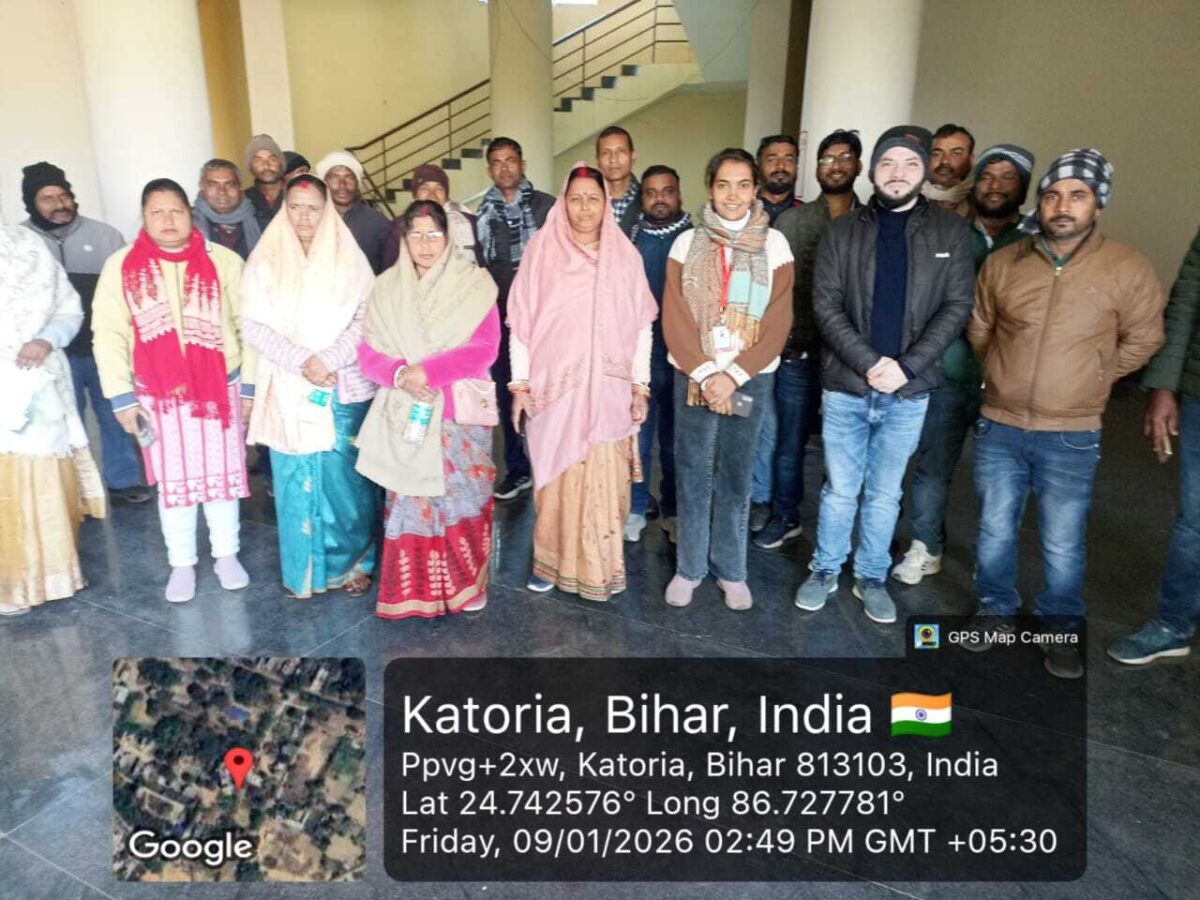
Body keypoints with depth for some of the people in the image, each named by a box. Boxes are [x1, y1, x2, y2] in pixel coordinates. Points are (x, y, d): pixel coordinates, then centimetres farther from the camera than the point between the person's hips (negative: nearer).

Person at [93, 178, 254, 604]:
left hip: (220, 388, 0)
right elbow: (109, 334, 0)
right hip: (158, 394, 1)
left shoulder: (223, 261, -3)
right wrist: (122, 396, -4)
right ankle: (181, 564, 25)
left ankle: (226, 554, 26)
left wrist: (251, 384, -1)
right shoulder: (121, 265, -2)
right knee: (173, 480, 10)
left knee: (222, 474, 10)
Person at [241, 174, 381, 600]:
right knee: (296, 478, 5)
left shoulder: (349, 257, 3)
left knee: (346, 477, 2)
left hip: (345, 386, -1)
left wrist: (329, 359, -15)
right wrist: (300, 361, -15)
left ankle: (353, 563, 18)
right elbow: (253, 324, -2)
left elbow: (367, 318, -3)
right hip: (289, 389, 1)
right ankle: (304, 569, 19)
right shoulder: (265, 260, 4)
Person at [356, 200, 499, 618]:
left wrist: (427, 371, -18)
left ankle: (465, 585, 21)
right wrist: (400, 374, -17)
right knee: (410, 500, 5)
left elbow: (485, 349, -10)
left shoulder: (474, 284, -2)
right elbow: (368, 352, 3)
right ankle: (412, 591, 18)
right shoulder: (386, 287, 6)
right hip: (405, 414, 2)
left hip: (460, 413, -2)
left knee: (461, 497, 4)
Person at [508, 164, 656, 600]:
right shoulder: (540, 250, 1)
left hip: (608, 390, 1)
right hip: (553, 388, 0)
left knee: (603, 481, 2)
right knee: (556, 480, 6)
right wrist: (520, 384, -3)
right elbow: (521, 321, 1)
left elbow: (641, 326, 5)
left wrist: (641, 386, 1)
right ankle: (552, 561, 22)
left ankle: (601, 566, 17)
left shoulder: (625, 255, 4)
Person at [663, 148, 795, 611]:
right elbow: (674, 318, -3)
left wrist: (733, 375, -12)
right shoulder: (687, 242, 2)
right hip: (693, 377, 1)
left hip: (750, 379, 0)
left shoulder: (774, 243, 1)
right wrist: (706, 373, -12)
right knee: (692, 475, 5)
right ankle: (689, 567, 18)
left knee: (736, 477, 7)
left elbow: (778, 322, -4)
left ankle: (731, 570, 20)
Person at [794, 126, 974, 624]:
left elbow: (956, 307, -1)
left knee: (885, 494, 12)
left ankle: (872, 577, 29)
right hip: (845, 387, 0)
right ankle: (826, 570, 27)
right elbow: (825, 305, -5)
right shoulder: (844, 231, 2)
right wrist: (869, 363, -15)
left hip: (908, 393, 1)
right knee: (840, 490, 9)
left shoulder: (950, 231, 4)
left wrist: (906, 367, -12)